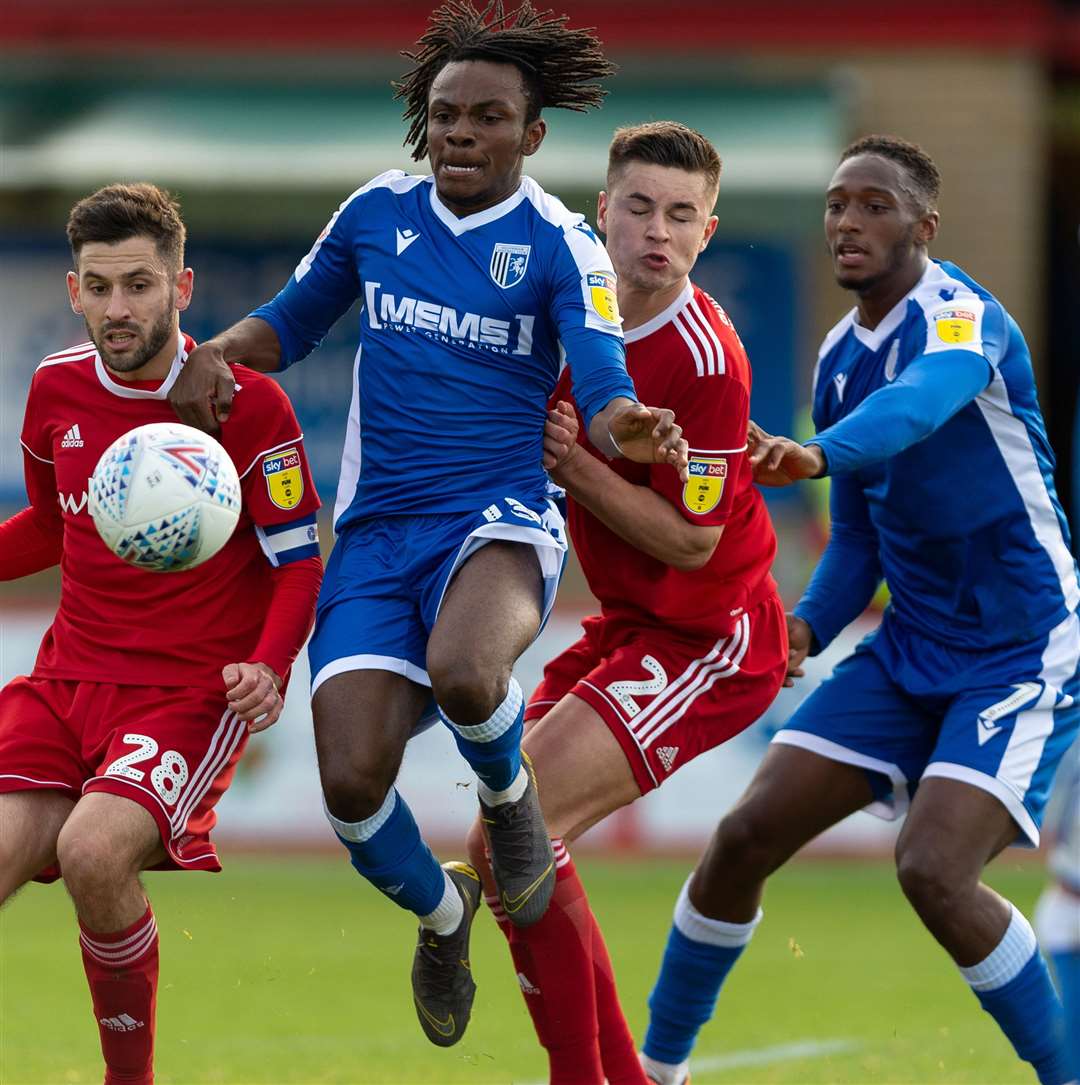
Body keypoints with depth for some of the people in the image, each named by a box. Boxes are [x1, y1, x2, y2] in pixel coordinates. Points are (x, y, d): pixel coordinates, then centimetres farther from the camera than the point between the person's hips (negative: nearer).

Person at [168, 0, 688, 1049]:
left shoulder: (558, 244, -4)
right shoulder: (377, 211, 7)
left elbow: (605, 395, -12)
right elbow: (289, 321, 20)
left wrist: (628, 428, -36)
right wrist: (217, 352, -1)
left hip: (499, 517, -3)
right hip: (376, 529, 3)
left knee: (462, 670, -38)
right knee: (352, 781, -13)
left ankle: (509, 796, 0)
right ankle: (440, 912, 23)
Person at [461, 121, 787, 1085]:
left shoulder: (704, 356, -21)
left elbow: (691, 541, -19)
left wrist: (576, 464, -25)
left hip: (710, 638, -9)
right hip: (629, 626, 9)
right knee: (506, 838, 8)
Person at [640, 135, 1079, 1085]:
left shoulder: (962, 316, -17)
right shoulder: (840, 360, 8)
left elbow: (923, 399, -42)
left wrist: (819, 456, -61)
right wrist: (809, 626, -4)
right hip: (909, 652, 8)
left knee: (934, 869, -25)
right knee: (745, 838, 0)